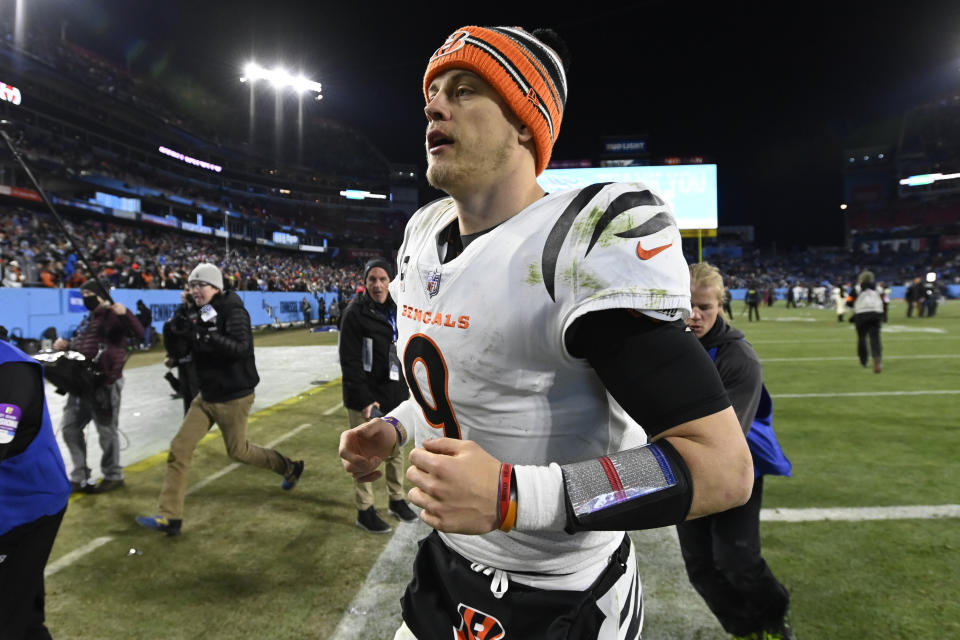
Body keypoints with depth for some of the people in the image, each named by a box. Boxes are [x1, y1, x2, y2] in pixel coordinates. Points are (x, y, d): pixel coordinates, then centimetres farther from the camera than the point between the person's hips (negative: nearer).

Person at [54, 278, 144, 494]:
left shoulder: (114, 316, -8)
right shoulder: (88, 320, 19)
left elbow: (139, 334, -23)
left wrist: (125, 313, -36)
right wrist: (65, 345, 10)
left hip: (105, 381, -9)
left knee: (106, 429, 1)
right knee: (70, 427, 12)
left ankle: (113, 476, 16)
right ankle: (80, 477, 21)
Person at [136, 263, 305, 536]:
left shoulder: (234, 312, -18)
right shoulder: (203, 314, 7)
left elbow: (241, 348, -34)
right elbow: (185, 350, 15)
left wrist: (211, 337, -46)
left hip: (233, 398, -7)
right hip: (207, 396, 8)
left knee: (237, 450, 9)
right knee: (180, 447, 1)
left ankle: (290, 468, 34)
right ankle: (170, 518, 9)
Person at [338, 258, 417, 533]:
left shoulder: (395, 310, 8)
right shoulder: (355, 313, -12)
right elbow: (350, 361, -15)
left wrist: (404, 386, 14)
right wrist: (364, 399, -19)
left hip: (394, 394, 6)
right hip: (366, 396, -6)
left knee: (395, 449, 15)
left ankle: (397, 500, 32)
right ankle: (365, 511, 18)